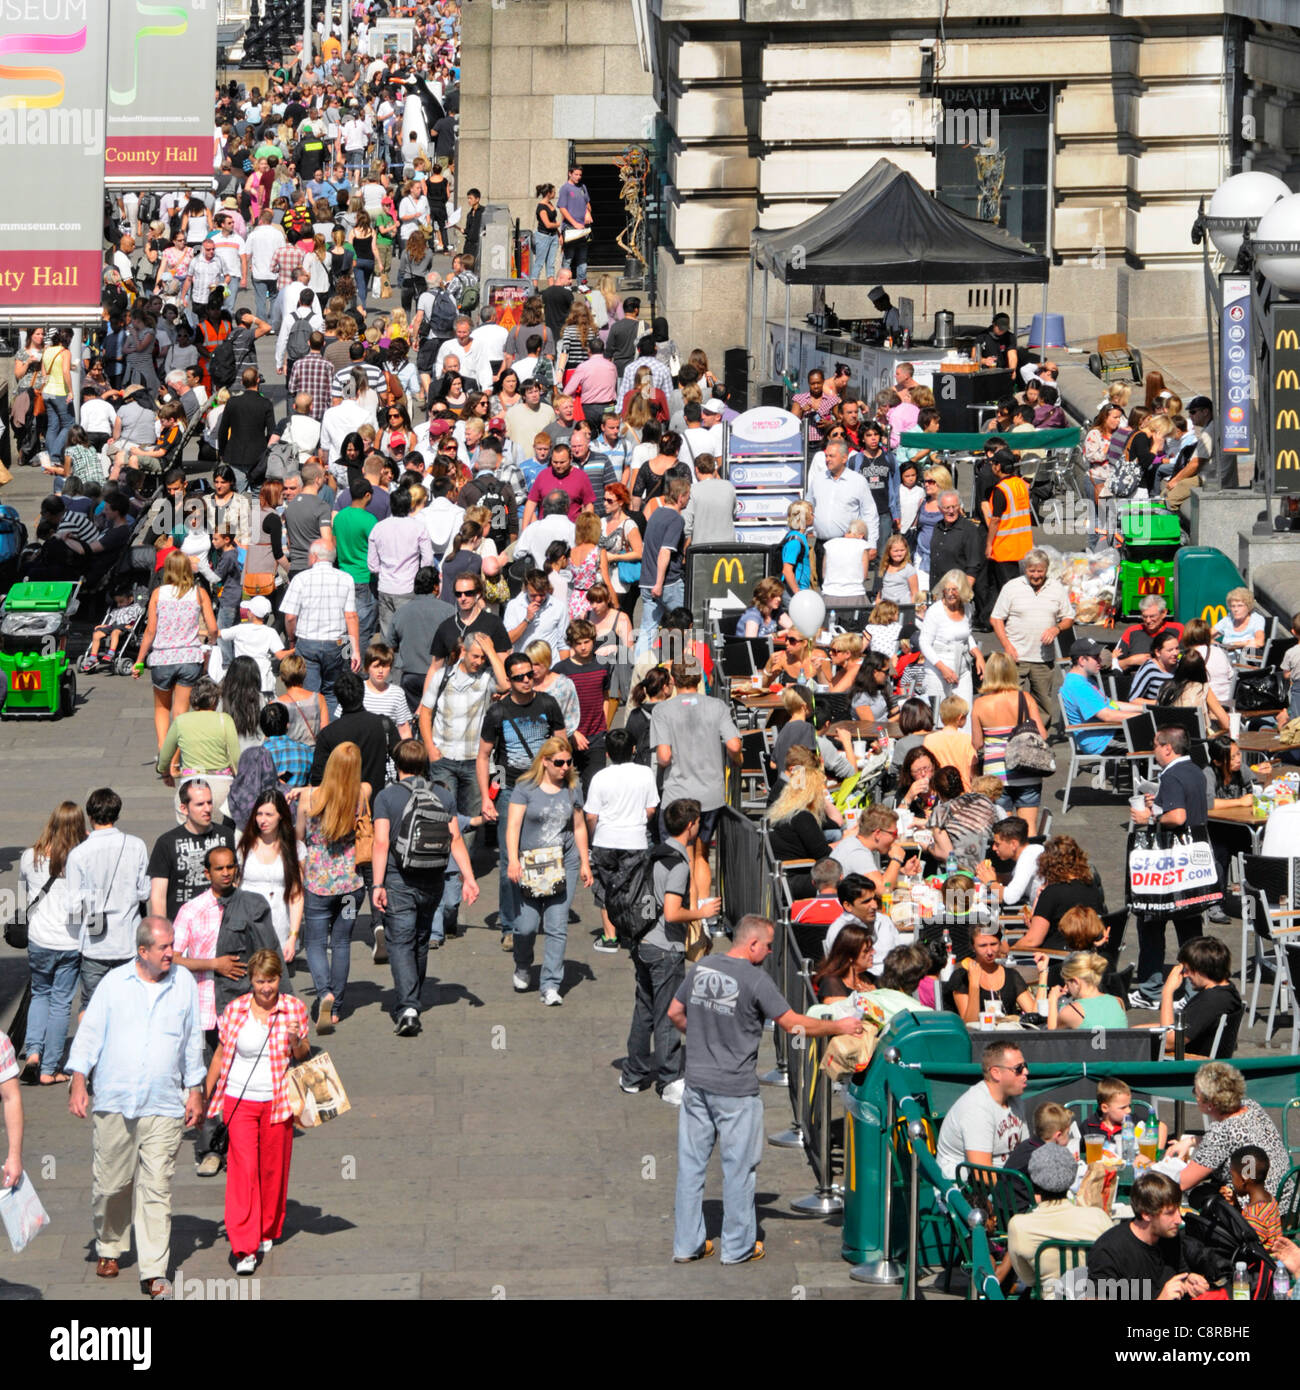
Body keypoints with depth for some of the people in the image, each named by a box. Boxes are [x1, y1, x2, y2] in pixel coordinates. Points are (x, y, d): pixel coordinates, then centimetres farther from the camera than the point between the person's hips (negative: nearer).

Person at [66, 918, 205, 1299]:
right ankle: (109, 1248, 31)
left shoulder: (184, 983, 8)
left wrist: (195, 1090, 12)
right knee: (110, 1183, 7)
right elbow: (90, 1033, 6)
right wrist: (78, 1081, -3)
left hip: (165, 1108, 0)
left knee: (157, 1190, -5)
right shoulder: (114, 982, 4)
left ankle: (154, 1272, -4)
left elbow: (194, 1040, 14)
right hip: (114, 1102, 0)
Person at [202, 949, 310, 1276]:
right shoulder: (234, 1010, -3)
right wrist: (204, 1096, 12)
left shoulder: (294, 1009, -1)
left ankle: (268, 1232, 28)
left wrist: (297, 1042, -14)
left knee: (273, 1168, 8)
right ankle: (244, 1248, -11)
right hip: (239, 1101, -1)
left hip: (278, 1101, 1)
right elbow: (220, 1055, 8)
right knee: (243, 1169, -9)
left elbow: (303, 1056, 9)